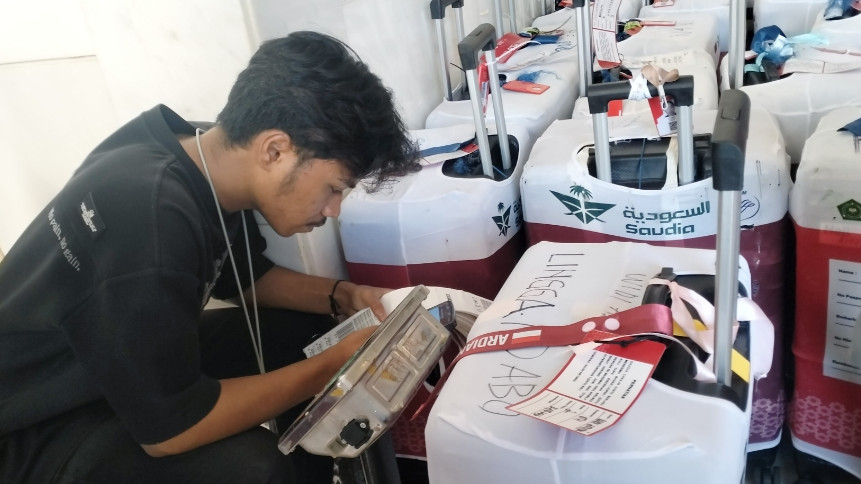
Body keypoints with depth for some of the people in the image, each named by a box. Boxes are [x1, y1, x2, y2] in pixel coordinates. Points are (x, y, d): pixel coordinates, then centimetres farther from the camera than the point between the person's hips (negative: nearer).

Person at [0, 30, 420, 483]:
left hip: (138, 361, 8)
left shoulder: (211, 161, -9)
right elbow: (167, 429, -28)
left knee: (308, 330, 4)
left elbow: (245, 276, 10)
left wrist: (341, 296, -6)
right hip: (39, 426, -8)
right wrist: (338, 362, -22)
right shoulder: (146, 217, -34)